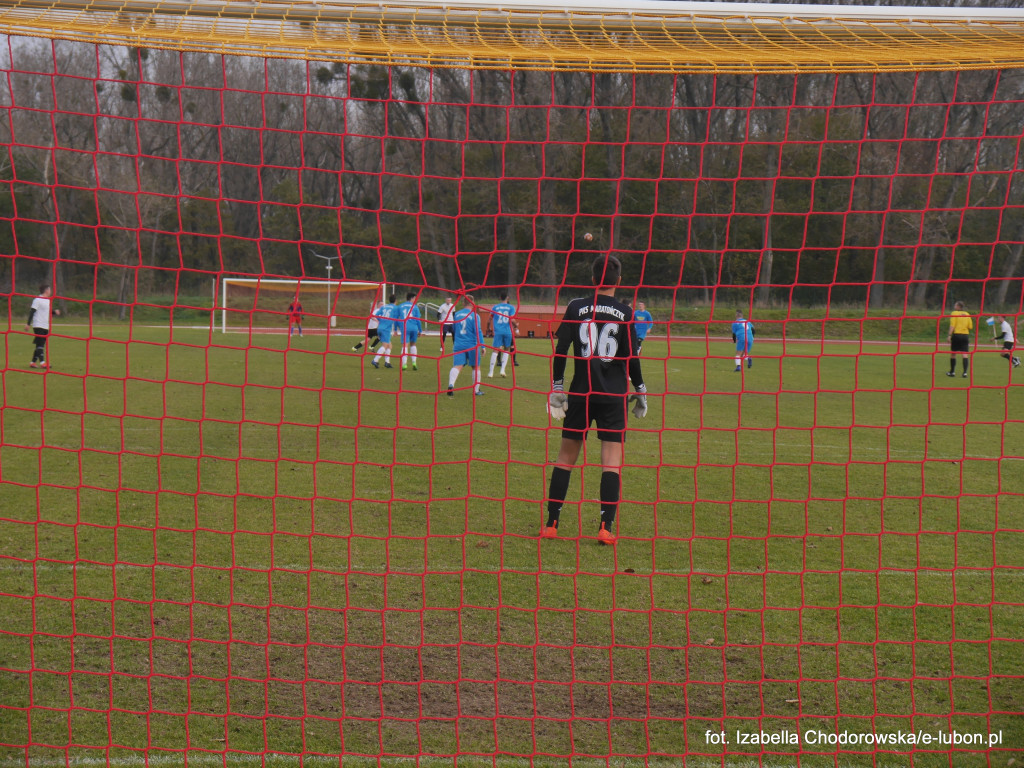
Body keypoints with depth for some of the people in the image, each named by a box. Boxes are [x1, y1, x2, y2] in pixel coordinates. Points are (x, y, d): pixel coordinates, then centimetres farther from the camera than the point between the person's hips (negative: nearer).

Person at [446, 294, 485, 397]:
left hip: (458, 345, 3)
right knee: (476, 367, 14)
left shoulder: (457, 314, 9)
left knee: (457, 366, -8)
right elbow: (478, 332, -10)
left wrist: (454, 343, 35)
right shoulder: (474, 315, -6)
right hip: (472, 346, -3)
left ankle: (451, 384, -32)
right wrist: (482, 346, -5)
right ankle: (476, 389, 20)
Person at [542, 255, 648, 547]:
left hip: (580, 393, 2)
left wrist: (556, 387, 6)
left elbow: (560, 350, -1)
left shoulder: (576, 308, 1)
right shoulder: (624, 313, -3)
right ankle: (605, 528, -9)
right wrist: (640, 390, 8)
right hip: (613, 395, -2)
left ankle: (551, 525, 9)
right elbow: (631, 357, -3)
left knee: (566, 457, 10)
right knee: (612, 461, 0)